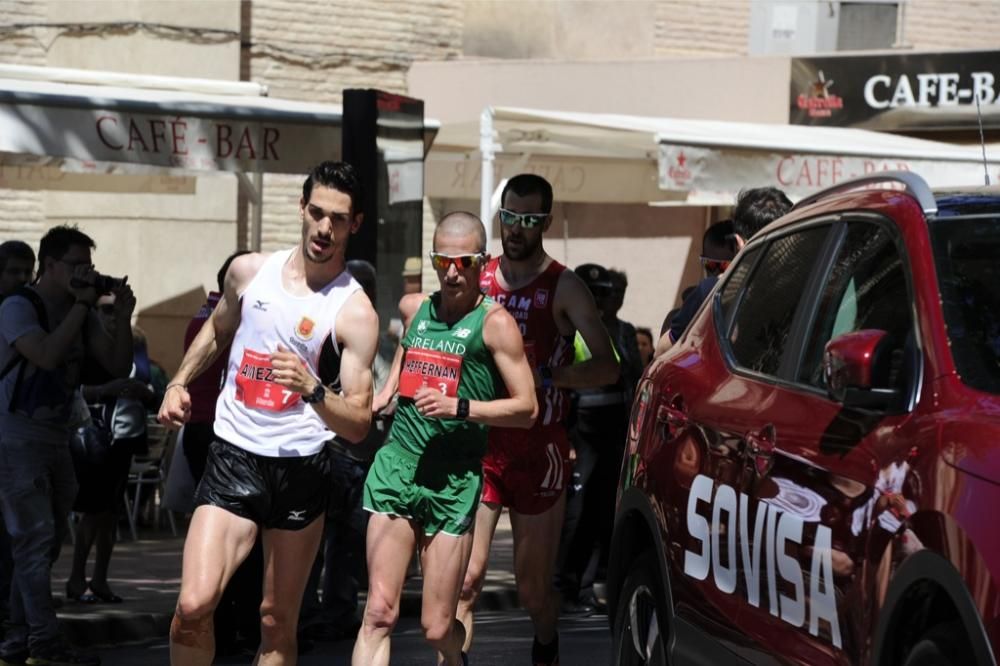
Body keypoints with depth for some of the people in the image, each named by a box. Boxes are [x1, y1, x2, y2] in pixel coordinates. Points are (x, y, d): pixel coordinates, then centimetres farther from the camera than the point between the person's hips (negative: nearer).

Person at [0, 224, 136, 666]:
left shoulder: (80, 314, 11)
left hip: (56, 439, 8)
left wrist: (122, 316, -9)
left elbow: (118, 366, 4)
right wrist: (82, 306, -21)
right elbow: (48, 356, -27)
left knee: (43, 546, 8)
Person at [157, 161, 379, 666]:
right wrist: (178, 384, 15)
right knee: (194, 605, -16)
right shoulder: (250, 271, 3)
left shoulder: (353, 312, -8)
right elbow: (216, 331, 27)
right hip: (233, 457, 2)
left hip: (301, 468, -2)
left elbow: (358, 425, -12)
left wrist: (312, 389, -29)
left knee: (278, 623, 6)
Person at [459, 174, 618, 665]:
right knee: (464, 577, -9)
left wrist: (545, 375, -24)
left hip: (538, 453, -2)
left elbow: (606, 367, -11)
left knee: (533, 586, 7)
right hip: (479, 445, 3)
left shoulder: (563, 287, -3)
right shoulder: (477, 280, 9)